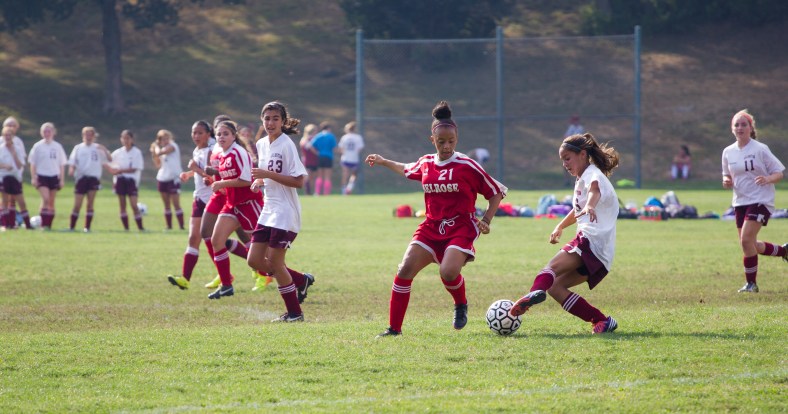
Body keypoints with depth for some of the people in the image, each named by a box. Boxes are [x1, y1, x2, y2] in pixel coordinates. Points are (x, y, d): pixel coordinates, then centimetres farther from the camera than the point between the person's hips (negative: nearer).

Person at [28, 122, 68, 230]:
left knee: (51, 202, 4)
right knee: (46, 199, -18)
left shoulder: (57, 147, 7)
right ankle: (43, 224, -15)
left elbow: (62, 164, 11)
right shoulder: (38, 146, 0)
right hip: (42, 176, -3)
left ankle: (49, 225, 10)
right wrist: (33, 177, -6)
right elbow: (32, 163, 2)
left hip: (54, 177, 3)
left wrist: (62, 179, 6)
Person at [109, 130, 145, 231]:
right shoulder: (117, 153, 6)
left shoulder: (137, 152, -4)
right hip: (120, 180, 4)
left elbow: (134, 169, -10)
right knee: (122, 205, 4)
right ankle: (126, 228, 9)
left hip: (131, 180, -4)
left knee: (134, 205, -10)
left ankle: (140, 227, -6)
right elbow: (113, 168, 11)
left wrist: (120, 170, -15)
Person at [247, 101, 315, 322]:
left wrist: (268, 175, -24)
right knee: (254, 260, 5)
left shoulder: (286, 145, -14)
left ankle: (294, 313, 8)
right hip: (268, 210, 8)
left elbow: (298, 181, -19)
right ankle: (301, 281, 22)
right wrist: (259, 181, 3)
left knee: (274, 262, -5)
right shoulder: (262, 144, 10)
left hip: (285, 212, -8)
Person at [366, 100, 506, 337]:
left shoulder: (467, 166, -8)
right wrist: (383, 162, 34)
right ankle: (394, 327, -3)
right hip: (431, 227, 5)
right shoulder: (425, 164, 7)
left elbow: (497, 192, 0)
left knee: (448, 272, -29)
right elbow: (407, 170, 33)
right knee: (405, 270, -12)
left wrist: (486, 220, -8)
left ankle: (461, 305, 7)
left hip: (461, 228, -5)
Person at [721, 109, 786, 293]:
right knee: (748, 244, 8)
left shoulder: (760, 149, -8)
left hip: (761, 200, -6)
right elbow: (727, 174, 20)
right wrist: (726, 181, -4)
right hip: (740, 202, 6)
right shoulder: (728, 152, 6)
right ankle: (783, 251, 35)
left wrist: (767, 179, -25)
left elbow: (779, 173, -4)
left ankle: (751, 283, -5)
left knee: (746, 239, -18)